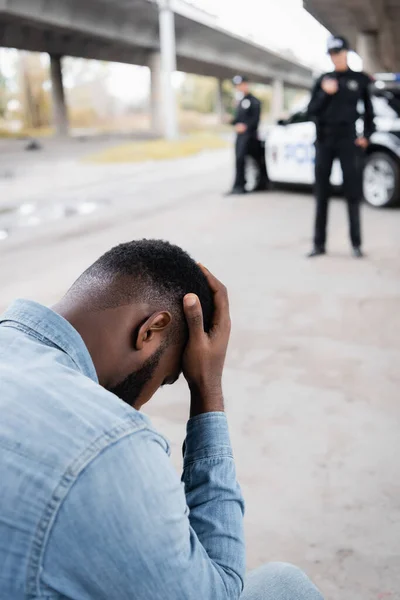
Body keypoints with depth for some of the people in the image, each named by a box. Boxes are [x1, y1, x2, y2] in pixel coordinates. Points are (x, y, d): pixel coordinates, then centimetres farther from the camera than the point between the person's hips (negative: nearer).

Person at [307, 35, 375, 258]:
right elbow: (312, 111, 5)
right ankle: (319, 244, 10)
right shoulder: (323, 80, 10)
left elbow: (369, 111, 10)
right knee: (322, 194, 4)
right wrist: (325, 94, -10)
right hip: (324, 141, 2)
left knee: (353, 194, -2)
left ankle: (356, 244, 6)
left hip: (348, 141, -2)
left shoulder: (360, 80, 5)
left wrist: (367, 135, -1)